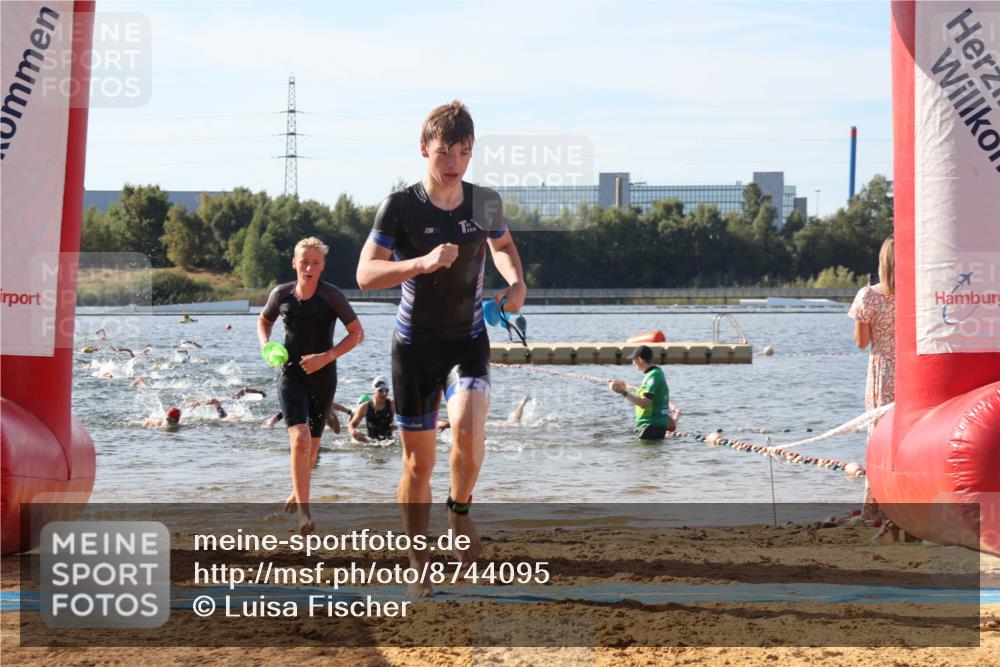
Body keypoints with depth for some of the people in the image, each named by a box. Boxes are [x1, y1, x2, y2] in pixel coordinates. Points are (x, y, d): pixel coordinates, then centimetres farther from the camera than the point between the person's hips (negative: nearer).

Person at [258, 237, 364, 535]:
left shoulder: (331, 296, -10)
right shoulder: (281, 294, -3)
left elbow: (357, 333, -8)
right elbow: (264, 322, 17)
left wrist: (326, 357, -18)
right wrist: (266, 346, -4)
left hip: (323, 376, 0)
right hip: (291, 374, 0)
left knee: (312, 442, 15)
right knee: (299, 438, -19)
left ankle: (298, 491, 43)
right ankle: (304, 512, -20)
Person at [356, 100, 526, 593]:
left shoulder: (485, 203, -2)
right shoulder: (400, 207, -12)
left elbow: (502, 244, 20)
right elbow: (365, 274, -17)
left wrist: (516, 282, 0)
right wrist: (422, 263, -31)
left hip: (468, 342, 1)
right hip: (415, 345, -1)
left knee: (468, 432, -25)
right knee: (418, 463, 5)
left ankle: (460, 510, 5)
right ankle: (418, 569, 20)